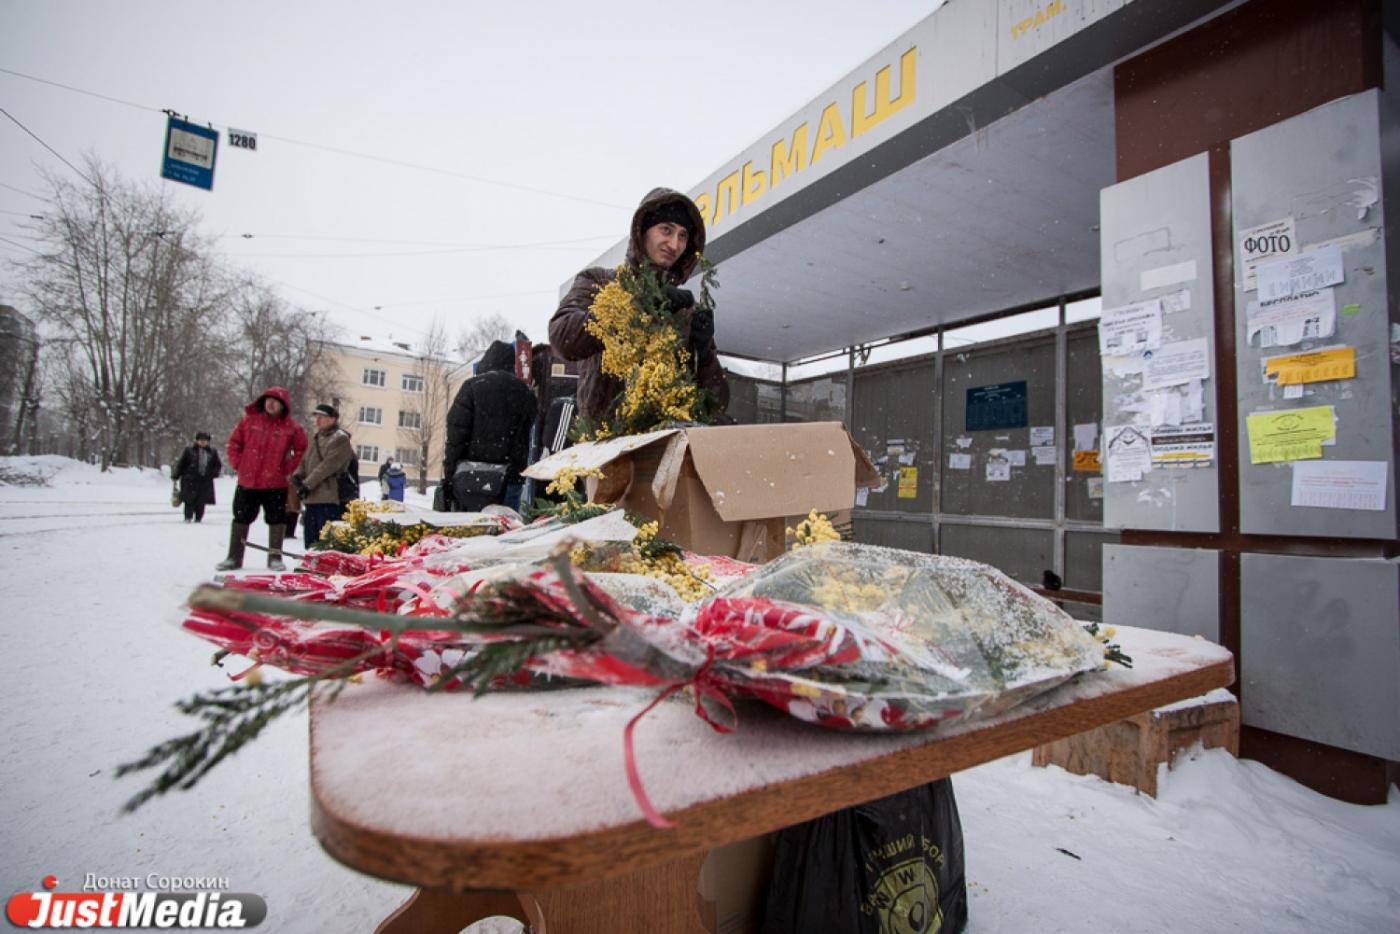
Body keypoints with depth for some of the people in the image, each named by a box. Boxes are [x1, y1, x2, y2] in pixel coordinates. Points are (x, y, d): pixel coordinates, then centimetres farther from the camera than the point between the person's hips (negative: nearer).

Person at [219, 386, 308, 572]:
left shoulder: (291, 427, -3)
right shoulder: (249, 419, 2)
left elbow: (301, 449, 5)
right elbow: (233, 442, 9)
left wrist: (288, 468, -1)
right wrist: (238, 464, 1)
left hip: (276, 483, -2)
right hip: (247, 481, 2)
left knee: (276, 520, 4)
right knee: (241, 518, 11)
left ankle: (275, 558, 14)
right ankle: (234, 557, 22)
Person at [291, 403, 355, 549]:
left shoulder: (341, 439, -6)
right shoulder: (316, 438, 21)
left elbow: (328, 465, -15)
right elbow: (305, 461, 21)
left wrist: (307, 483, -17)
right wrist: (298, 475, -1)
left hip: (328, 499, -9)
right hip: (311, 498, 9)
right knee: (310, 540, 16)